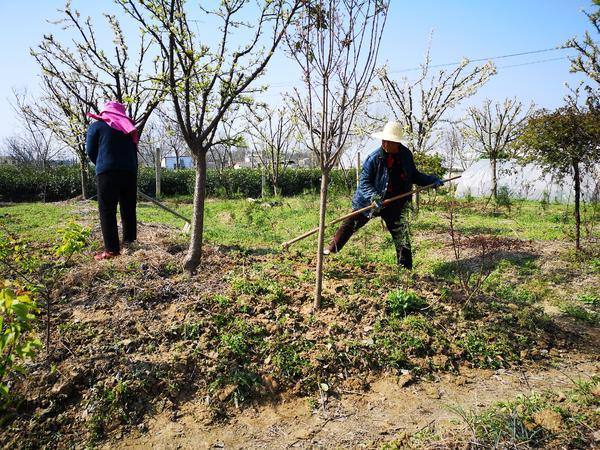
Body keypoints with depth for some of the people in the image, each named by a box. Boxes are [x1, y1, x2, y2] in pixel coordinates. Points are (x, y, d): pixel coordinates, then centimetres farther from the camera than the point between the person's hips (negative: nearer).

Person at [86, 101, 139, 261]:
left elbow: (91, 151, 8)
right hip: (129, 172, 4)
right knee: (129, 211, 10)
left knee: (107, 211, -3)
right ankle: (129, 245, 12)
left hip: (108, 172, -4)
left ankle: (112, 249, -8)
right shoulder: (128, 128, 21)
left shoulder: (96, 126, 10)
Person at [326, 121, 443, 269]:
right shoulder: (374, 158, -15)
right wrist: (374, 197, -30)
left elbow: (414, 175, 15)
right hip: (373, 201, -3)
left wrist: (432, 180, 6)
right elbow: (364, 182, -14)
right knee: (350, 224, 0)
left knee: (402, 238, 6)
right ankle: (332, 249, 16)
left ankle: (406, 269, 19)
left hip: (396, 205, 3)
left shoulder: (406, 155, -1)